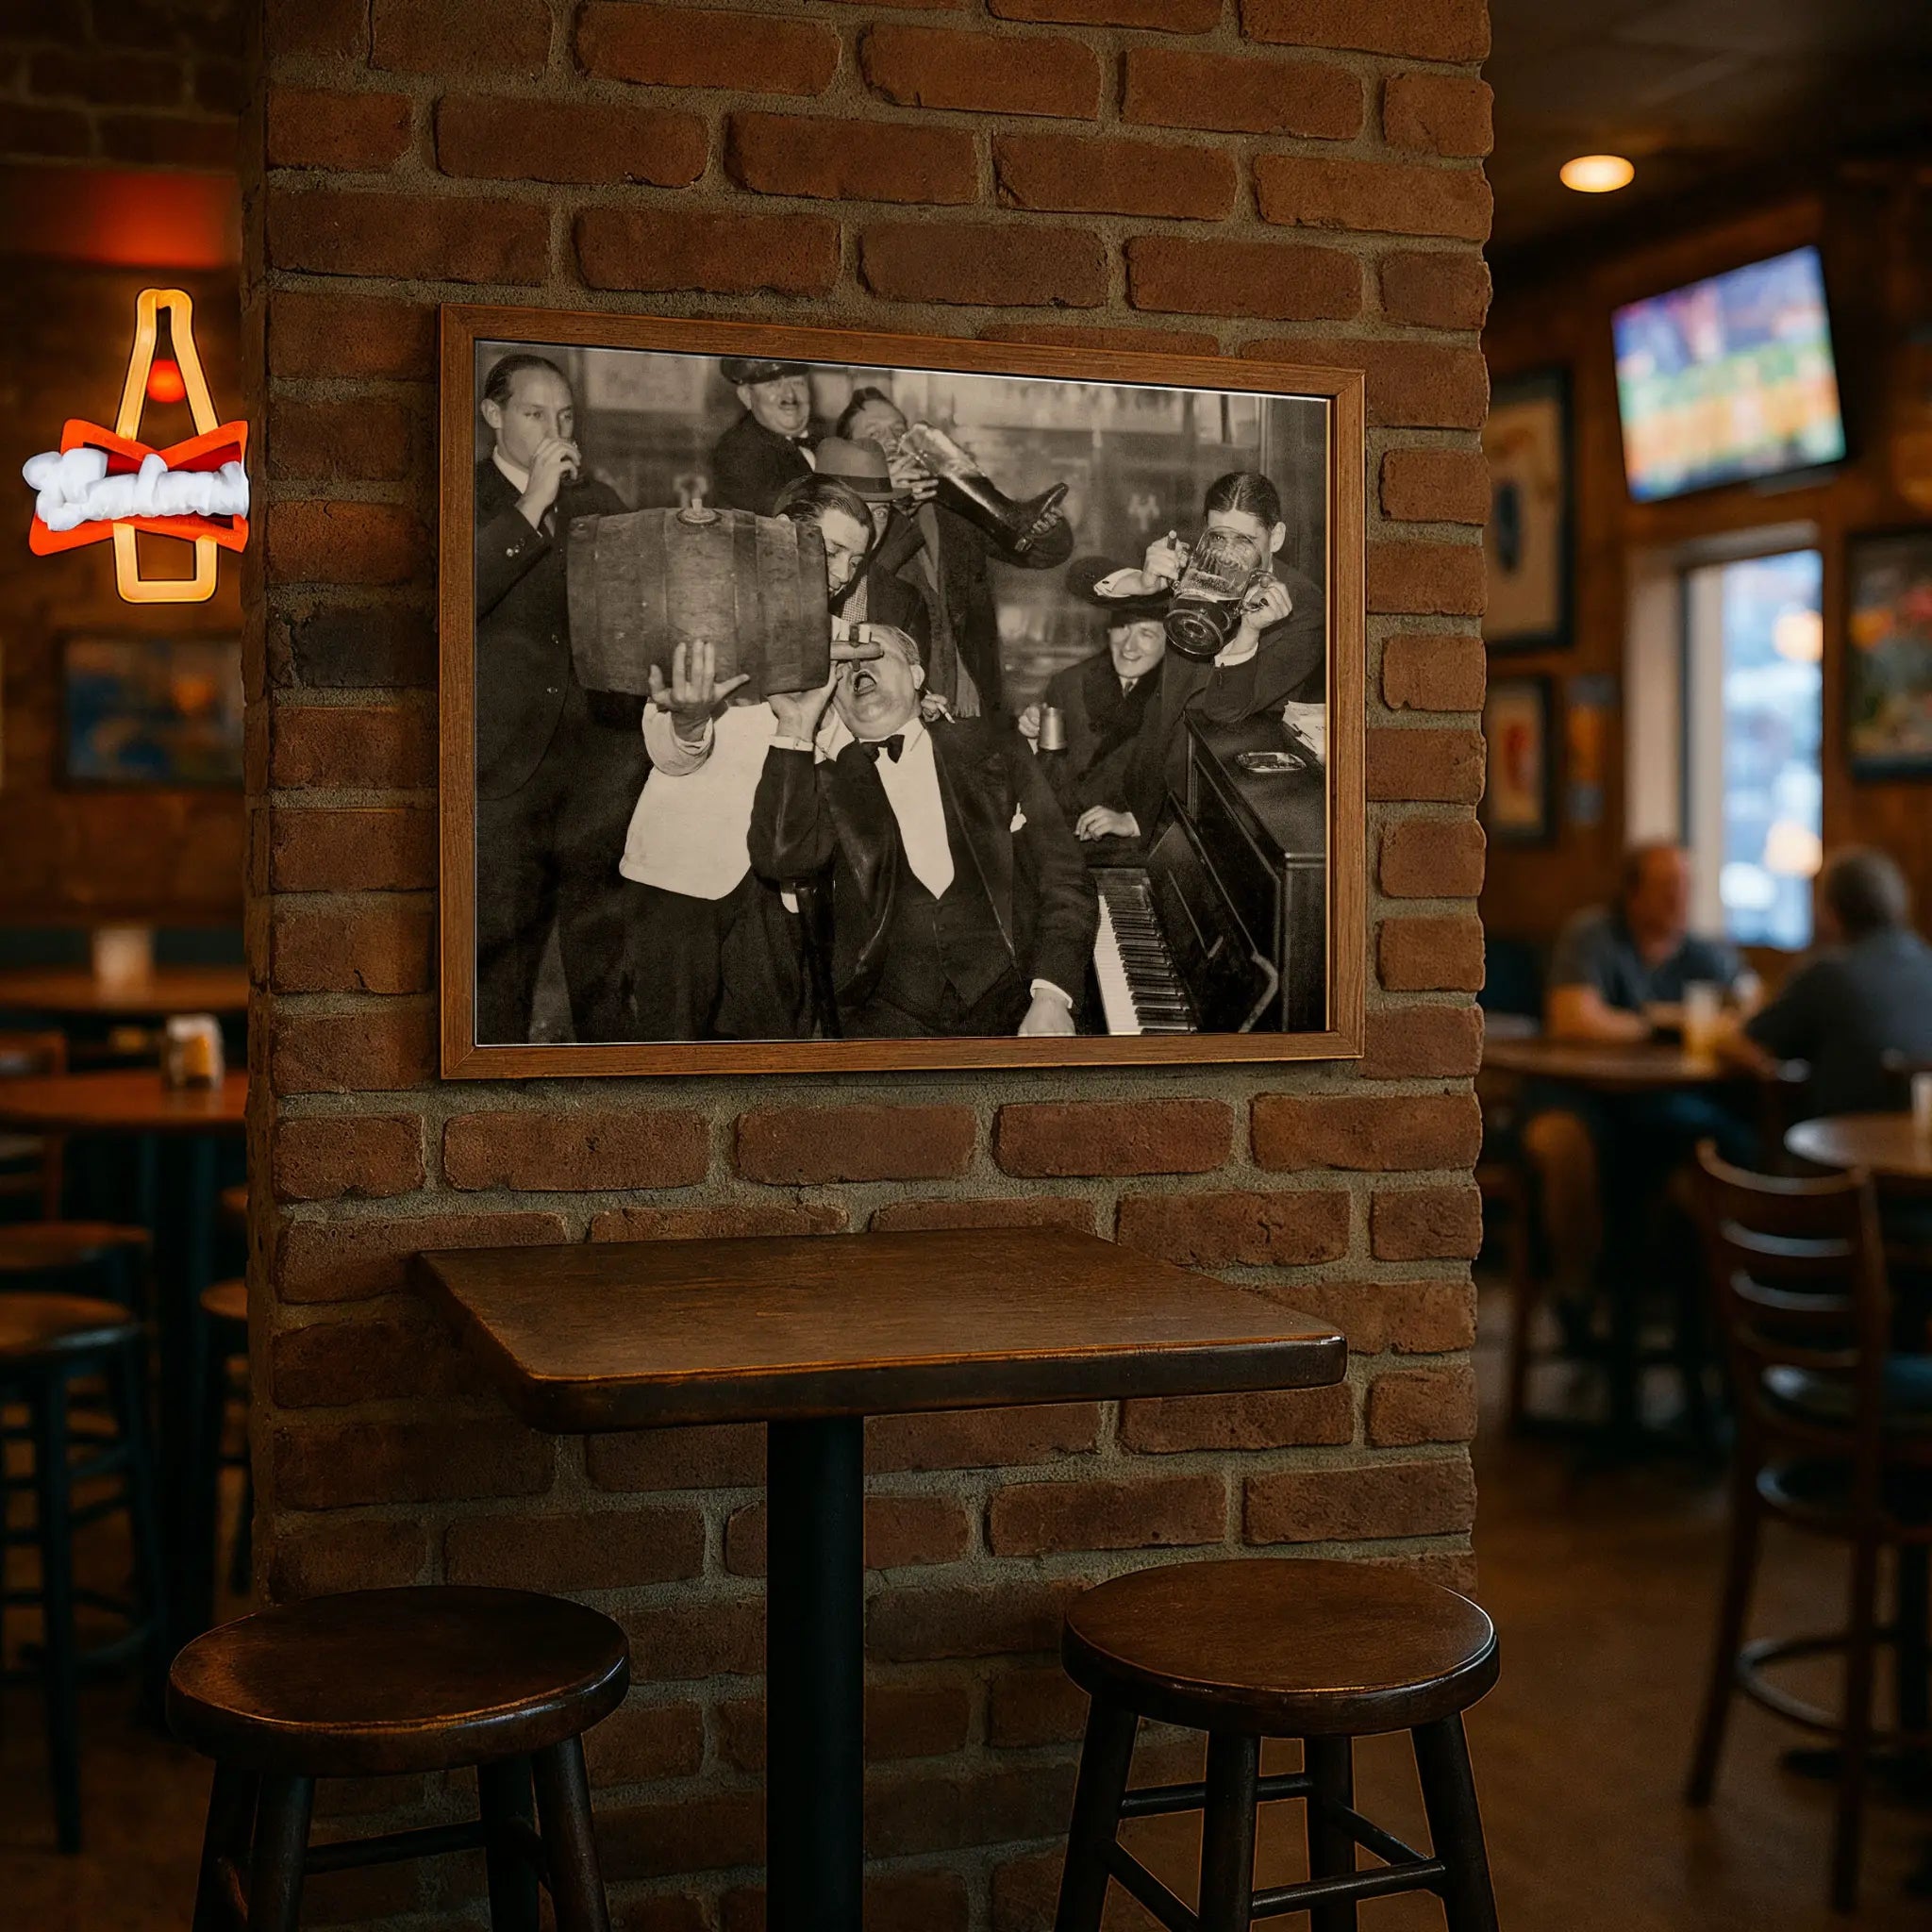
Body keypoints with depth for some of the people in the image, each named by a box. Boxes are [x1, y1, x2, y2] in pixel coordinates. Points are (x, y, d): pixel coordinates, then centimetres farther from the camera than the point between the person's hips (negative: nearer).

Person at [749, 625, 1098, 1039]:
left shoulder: (991, 746, 11)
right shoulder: (829, 780, 12)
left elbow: (1063, 876, 7)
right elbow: (782, 858, -8)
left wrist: (1053, 995, -8)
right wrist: (795, 727, -5)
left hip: (1009, 1001, 0)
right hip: (891, 1015, 0)